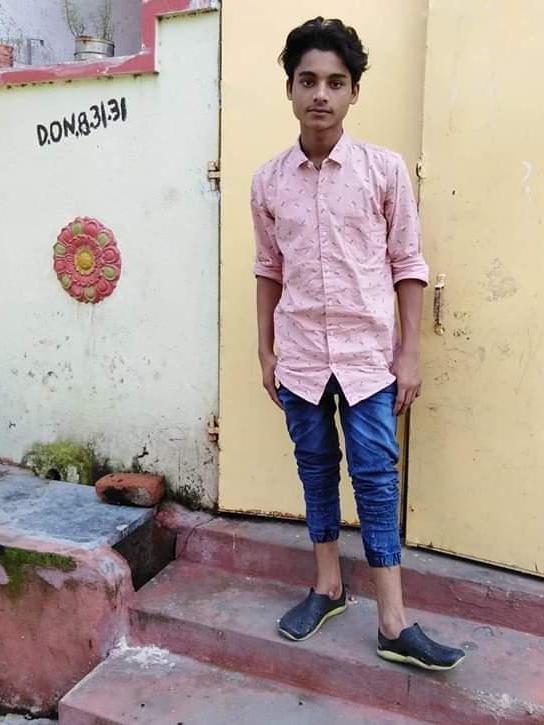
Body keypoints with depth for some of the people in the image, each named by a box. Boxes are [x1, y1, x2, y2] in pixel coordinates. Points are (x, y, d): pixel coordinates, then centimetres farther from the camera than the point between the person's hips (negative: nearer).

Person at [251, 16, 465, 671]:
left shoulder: (385, 169, -4)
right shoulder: (268, 181, 2)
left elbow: (408, 264, -1)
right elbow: (269, 268, 10)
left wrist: (410, 353, -4)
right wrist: (265, 350, 10)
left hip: (369, 354, -2)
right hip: (300, 355, 3)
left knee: (376, 479, 2)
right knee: (316, 470, 14)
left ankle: (393, 623, 12)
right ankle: (327, 585, 32)